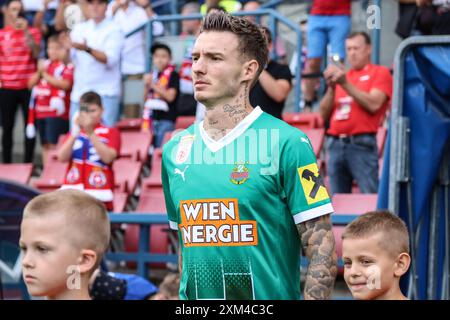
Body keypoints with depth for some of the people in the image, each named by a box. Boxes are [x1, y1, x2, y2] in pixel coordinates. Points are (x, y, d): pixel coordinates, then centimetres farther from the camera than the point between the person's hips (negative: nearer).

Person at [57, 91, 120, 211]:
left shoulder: (111, 133, 4)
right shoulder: (73, 133, 15)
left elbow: (108, 157, -13)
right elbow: (62, 158, -1)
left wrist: (91, 133, -18)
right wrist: (74, 134, -15)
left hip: (99, 196, -3)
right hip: (73, 192, 3)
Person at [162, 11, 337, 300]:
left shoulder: (288, 144, -10)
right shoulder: (174, 150, 6)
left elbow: (323, 252, -12)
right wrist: (185, 297, 9)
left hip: (269, 298, -5)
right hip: (194, 304, 5)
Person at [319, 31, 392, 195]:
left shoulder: (380, 72, 8)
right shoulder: (341, 75, 21)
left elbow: (373, 104, -9)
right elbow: (324, 114, 16)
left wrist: (345, 84, -10)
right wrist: (331, 88, 0)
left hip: (361, 144, -5)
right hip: (335, 144, 5)